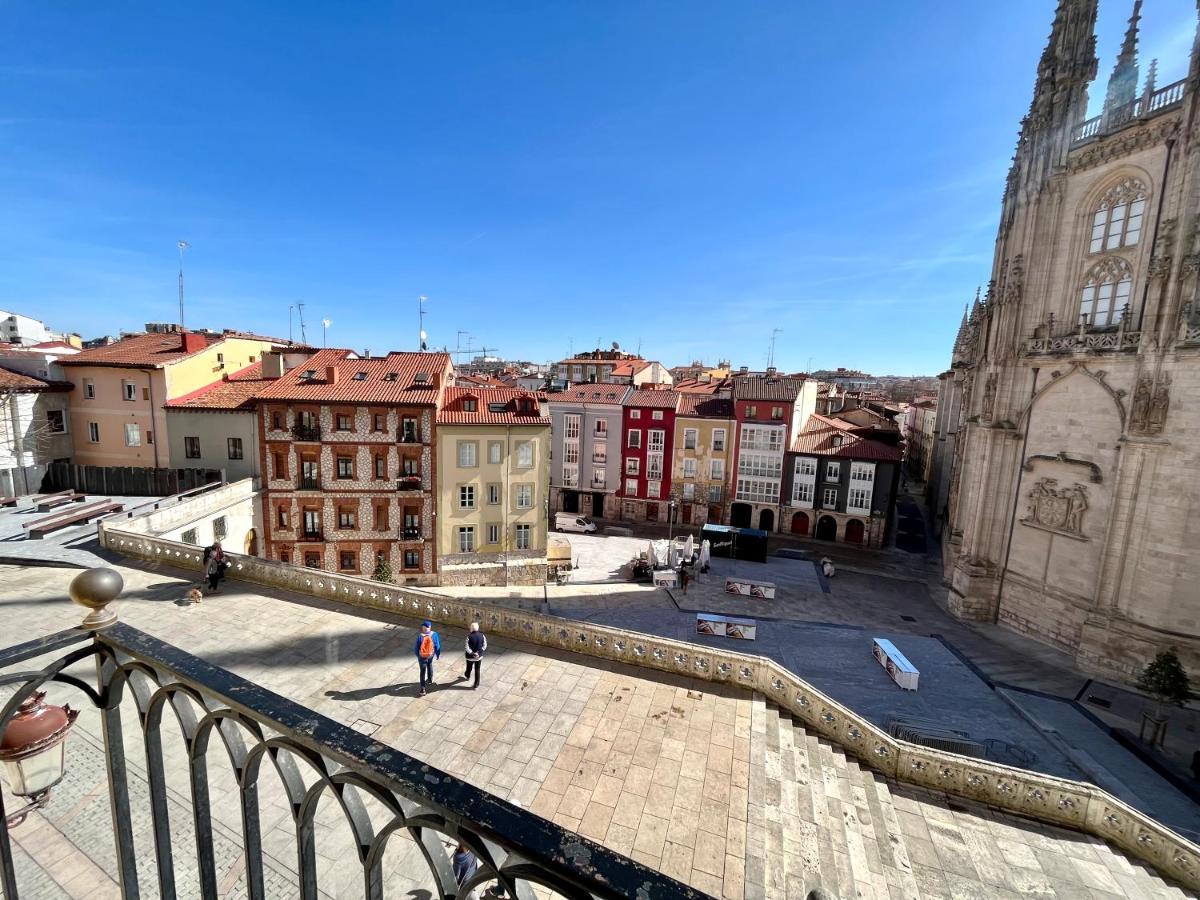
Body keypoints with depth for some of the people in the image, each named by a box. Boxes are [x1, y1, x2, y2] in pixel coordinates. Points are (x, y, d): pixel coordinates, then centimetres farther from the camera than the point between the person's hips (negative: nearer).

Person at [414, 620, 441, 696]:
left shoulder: (420, 636, -23)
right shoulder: (434, 634, -19)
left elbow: (417, 647, -10)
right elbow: (437, 646, -8)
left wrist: (417, 654, 10)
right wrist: (437, 654, 8)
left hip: (422, 656, -2)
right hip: (431, 655, 2)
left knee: (423, 671, 9)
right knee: (430, 666, 29)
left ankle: (423, 688, 7)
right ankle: (430, 680, 48)